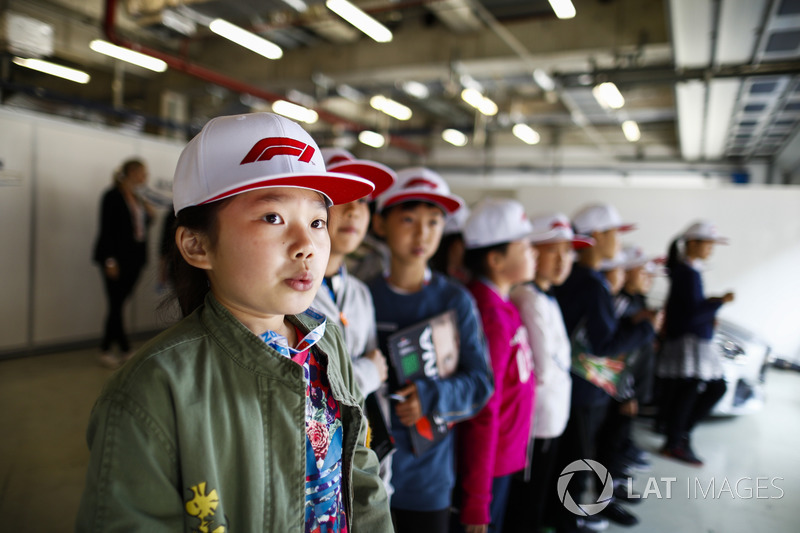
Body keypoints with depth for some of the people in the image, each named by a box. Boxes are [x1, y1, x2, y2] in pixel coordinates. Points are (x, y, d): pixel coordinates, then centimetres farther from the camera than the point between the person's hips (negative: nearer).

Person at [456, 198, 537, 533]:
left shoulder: (500, 305, 3)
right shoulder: (491, 317, -24)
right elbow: (483, 412, -23)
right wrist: (476, 504, -18)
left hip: (504, 457, 8)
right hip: (490, 464, -8)